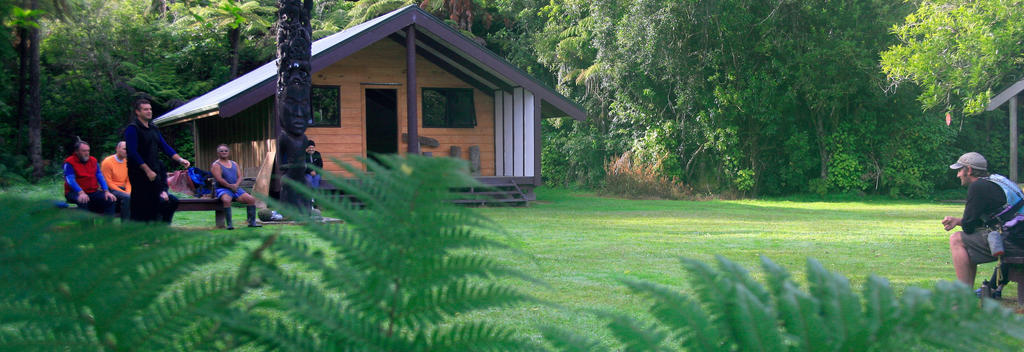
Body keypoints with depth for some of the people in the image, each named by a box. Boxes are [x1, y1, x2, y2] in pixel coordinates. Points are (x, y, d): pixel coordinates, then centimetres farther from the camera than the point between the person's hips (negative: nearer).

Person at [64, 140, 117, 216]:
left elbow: (100, 177, 9)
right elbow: (70, 180, -16)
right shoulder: (69, 163, -4)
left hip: (93, 192, 5)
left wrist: (106, 191, -7)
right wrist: (81, 192, -33)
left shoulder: (93, 161, 13)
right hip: (75, 192, -5)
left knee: (110, 199, -15)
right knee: (83, 201, -38)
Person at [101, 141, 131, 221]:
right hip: (111, 189, -7)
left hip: (123, 189, 7)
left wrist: (128, 192, -7)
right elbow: (108, 182, -11)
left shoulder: (127, 162, 12)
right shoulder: (107, 162, -9)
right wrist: (124, 193, -17)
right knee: (126, 197, -34)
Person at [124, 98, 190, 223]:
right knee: (141, 208, -6)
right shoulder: (132, 129, -8)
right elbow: (133, 153, -15)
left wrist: (180, 159, 1)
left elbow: (165, 147, 16)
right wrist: (148, 171, -18)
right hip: (140, 174, -7)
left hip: (154, 173, 7)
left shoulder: (153, 129, 16)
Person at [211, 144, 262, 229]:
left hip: (236, 188, 6)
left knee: (251, 199, -11)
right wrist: (230, 186, -16)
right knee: (226, 200, -38)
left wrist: (236, 185, -11)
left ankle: (252, 222, -8)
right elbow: (219, 179, -12)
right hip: (222, 189, -6)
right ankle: (229, 224, -37)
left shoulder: (234, 164, 18)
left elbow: (240, 177, 10)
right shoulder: (216, 165, 0)